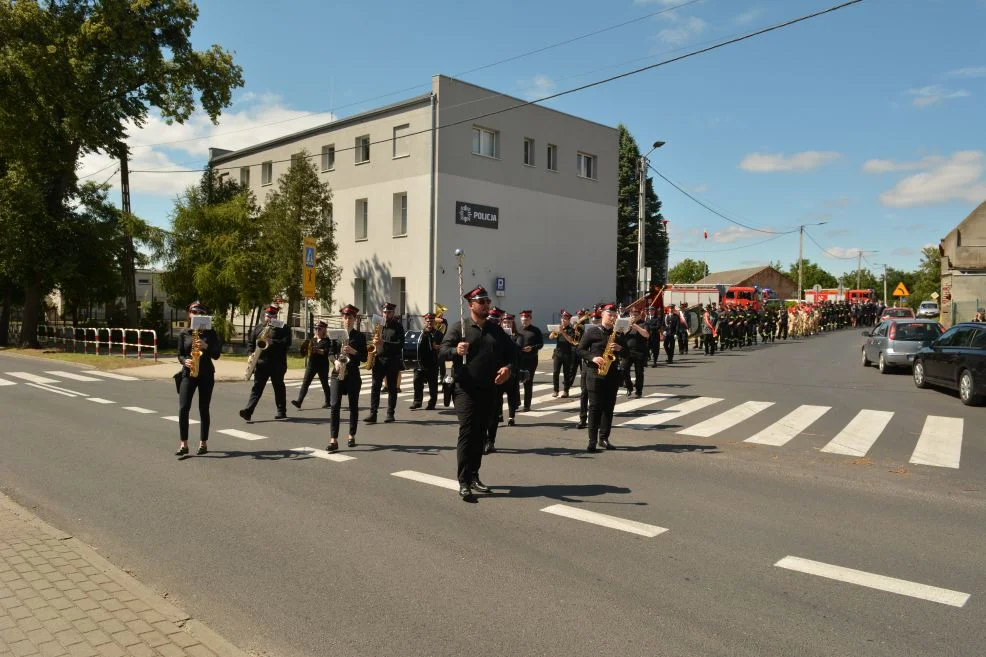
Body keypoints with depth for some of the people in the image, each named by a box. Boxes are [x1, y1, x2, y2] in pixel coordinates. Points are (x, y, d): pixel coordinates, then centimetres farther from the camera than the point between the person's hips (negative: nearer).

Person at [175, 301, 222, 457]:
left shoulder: (210, 333, 2)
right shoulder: (184, 334, 5)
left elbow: (217, 355, -3)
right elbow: (180, 355, 5)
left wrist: (206, 346, -20)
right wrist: (185, 361, -16)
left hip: (206, 374, -1)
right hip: (188, 374, 1)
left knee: (204, 409, 5)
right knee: (183, 408, -10)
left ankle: (203, 443, 16)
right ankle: (183, 444, -4)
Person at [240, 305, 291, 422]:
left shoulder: (283, 329, 2)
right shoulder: (257, 329, 16)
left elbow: (287, 343, -12)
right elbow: (251, 343, 17)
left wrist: (272, 342, -21)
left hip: (277, 364, -3)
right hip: (260, 363, 3)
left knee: (278, 387, 6)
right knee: (257, 387, -4)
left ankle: (282, 411, 16)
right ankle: (248, 411, -14)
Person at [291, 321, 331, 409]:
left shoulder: (326, 340, -2)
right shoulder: (311, 339, 13)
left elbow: (326, 351, -17)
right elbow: (306, 350, 14)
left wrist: (317, 350, -30)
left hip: (322, 365, -4)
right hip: (311, 364, 4)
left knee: (324, 384, 9)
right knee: (305, 383, -8)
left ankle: (327, 402, 24)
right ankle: (299, 401, -16)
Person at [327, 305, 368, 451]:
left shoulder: (360, 336, 3)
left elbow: (364, 357, 0)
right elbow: (331, 352, 6)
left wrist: (353, 351, -16)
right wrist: (335, 362, -13)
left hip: (353, 375, 0)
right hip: (337, 373, 0)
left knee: (353, 406, 8)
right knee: (334, 405, -9)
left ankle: (352, 436, 22)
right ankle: (333, 440, -11)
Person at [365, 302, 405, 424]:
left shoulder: (398, 327, 0)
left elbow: (400, 344, -11)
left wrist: (384, 343, -21)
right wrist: (375, 343, 0)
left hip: (393, 361, -3)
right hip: (379, 360, 3)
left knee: (392, 388, 4)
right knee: (375, 386, -5)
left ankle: (390, 414, 10)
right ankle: (373, 414, -6)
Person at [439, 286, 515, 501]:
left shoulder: (496, 330, 13)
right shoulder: (458, 328, -2)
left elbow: (511, 353, 14)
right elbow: (442, 351, -10)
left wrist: (509, 368, -7)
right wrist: (456, 350, -32)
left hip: (490, 391, 5)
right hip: (466, 390, -5)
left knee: (480, 435, 12)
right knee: (467, 433, -11)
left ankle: (473, 476, 24)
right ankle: (464, 483, -10)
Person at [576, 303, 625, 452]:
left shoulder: (618, 334, 12)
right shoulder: (591, 331, -1)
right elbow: (581, 349, -1)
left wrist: (620, 349, -6)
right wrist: (592, 358, -16)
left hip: (613, 374, 4)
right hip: (595, 374, -4)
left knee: (609, 407, 6)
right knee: (595, 406, -6)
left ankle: (604, 438, 15)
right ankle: (592, 440, -4)